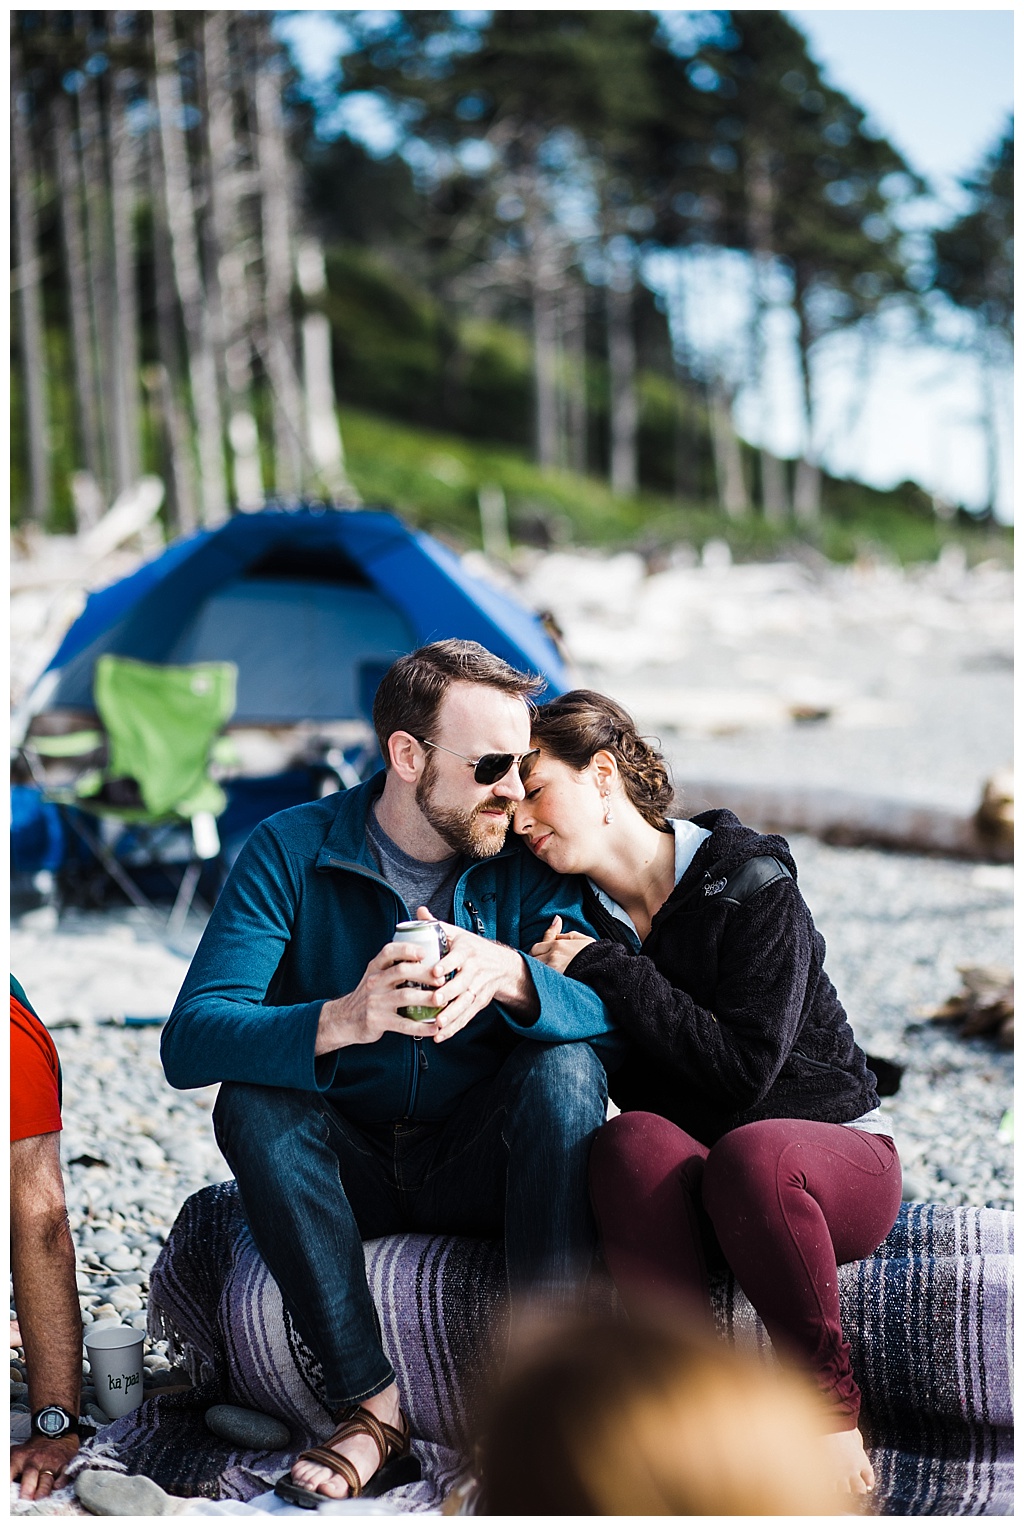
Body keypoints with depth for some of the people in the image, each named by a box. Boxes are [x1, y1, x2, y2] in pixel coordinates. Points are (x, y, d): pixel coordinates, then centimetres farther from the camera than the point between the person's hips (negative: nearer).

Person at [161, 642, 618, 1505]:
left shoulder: (525, 864, -7)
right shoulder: (291, 852, -11)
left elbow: (615, 1013, -20)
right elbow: (190, 1043, -22)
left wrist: (508, 975, -43)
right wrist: (340, 1020, -42)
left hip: (482, 1173, 0)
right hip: (351, 1173, 0)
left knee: (567, 1066, -27)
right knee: (252, 1098, -28)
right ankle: (374, 1410, -26)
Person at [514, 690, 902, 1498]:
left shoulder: (750, 880, -11)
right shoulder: (578, 916, 4)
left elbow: (743, 1068, -20)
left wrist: (606, 971, -18)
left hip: (836, 1152, -3)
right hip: (677, 1185, 3)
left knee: (749, 1153, -38)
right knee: (633, 1138, -31)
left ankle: (830, 1398, -17)